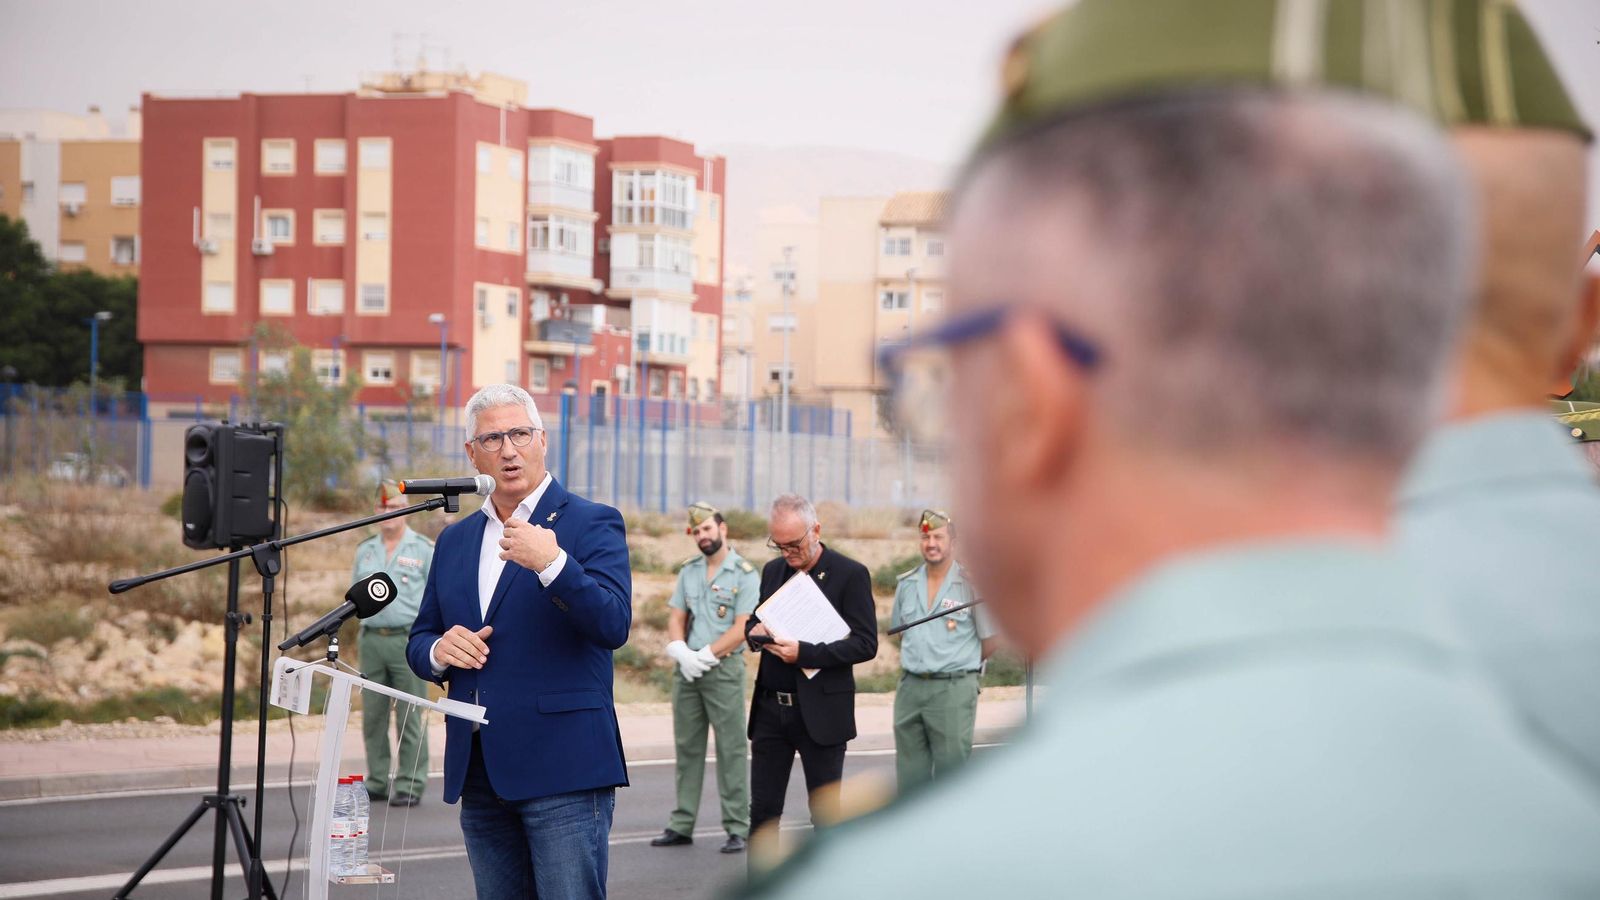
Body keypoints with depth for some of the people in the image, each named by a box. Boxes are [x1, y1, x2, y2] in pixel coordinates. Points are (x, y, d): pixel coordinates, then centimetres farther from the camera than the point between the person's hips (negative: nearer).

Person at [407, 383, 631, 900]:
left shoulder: (591, 524, -2)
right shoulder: (455, 541, 17)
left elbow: (614, 625, -15)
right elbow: (419, 642, 21)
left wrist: (552, 564, -28)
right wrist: (439, 650, -3)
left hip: (562, 770, -6)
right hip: (479, 775, 6)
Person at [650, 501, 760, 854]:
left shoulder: (745, 574, -5)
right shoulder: (689, 570, 13)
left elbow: (741, 629, -11)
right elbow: (676, 617, 11)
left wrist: (704, 656, -16)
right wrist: (679, 650, -8)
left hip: (724, 667, -6)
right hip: (686, 669, 6)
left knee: (731, 749, -5)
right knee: (687, 747, 8)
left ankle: (737, 829, -4)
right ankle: (681, 825, 12)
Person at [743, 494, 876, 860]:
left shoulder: (850, 575, -7)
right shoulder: (773, 571, 11)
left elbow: (865, 643, -13)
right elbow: (754, 623, 21)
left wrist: (805, 652, -22)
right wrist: (756, 633, -4)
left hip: (820, 711, -5)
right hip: (770, 707, 5)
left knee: (825, 813, 3)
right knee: (763, 810, 5)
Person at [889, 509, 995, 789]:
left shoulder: (971, 584, -4)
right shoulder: (906, 585, 11)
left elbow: (990, 641, 1)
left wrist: (960, 664, 9)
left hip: (953, 689, -5)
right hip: (910, 687, 5)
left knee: (951, 767, -4)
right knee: (909, 772, 8)